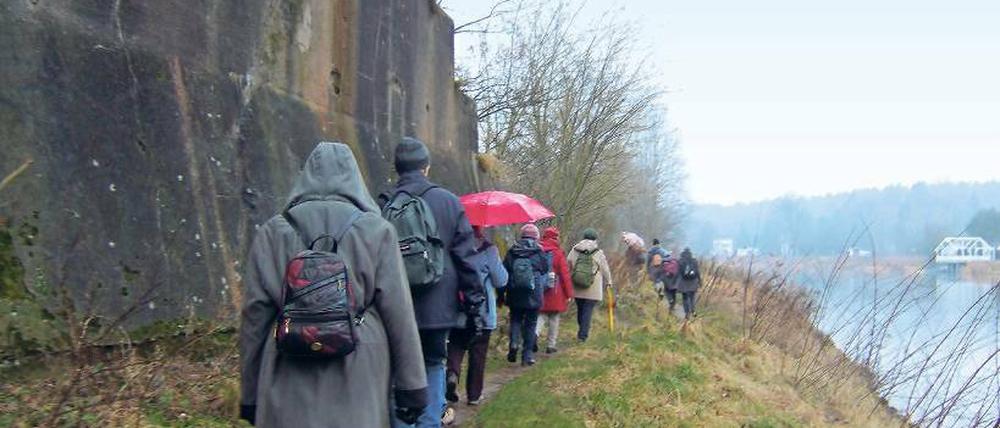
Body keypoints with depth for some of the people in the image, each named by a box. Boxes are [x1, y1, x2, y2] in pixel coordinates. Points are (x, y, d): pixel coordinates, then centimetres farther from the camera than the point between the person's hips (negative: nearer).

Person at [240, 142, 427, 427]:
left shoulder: (273, 232, 5)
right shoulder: (376, 230, 1)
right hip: (358, 380, -1)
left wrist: (250, 394, 12)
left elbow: (255, 313, 4)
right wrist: (411, 387, 3)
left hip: (290, 390, 1)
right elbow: (398, 312, -2)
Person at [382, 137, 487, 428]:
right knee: (433, 365, 14)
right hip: (438, 306, 0)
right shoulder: (449, 201, -1)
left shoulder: (385, 204, -2)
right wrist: (476, 302, 2)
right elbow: (465, 256, -2)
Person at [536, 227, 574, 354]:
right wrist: (569, 294, -4)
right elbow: (565, 274, -10)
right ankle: (551, 345, 13)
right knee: (554, 319, 9)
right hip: (556, 293, -3)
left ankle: (535, 332, -14)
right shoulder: (558, 253, -10)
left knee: (541, 315, 14)